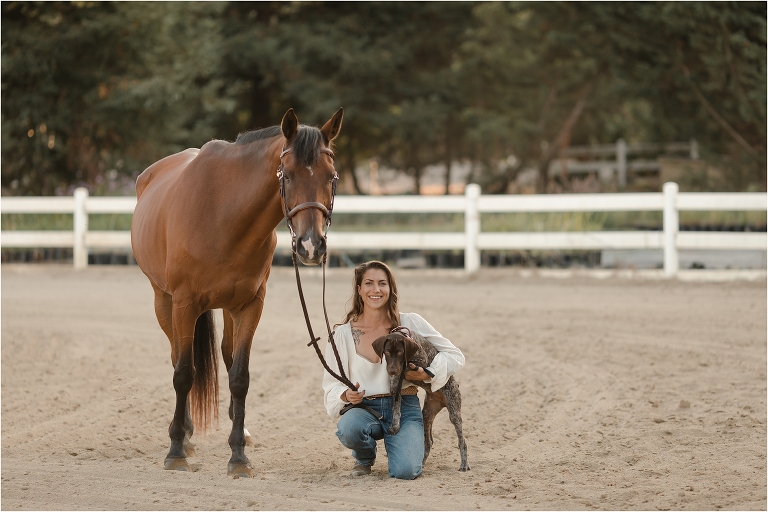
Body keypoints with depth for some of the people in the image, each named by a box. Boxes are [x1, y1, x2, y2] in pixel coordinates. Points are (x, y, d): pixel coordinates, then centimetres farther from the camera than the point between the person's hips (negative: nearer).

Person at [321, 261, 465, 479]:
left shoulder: (410, 323, -2)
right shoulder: (343, 334, 0)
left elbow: (455, 356, 4)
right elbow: (332, 383, 5)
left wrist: (428, 374, -13)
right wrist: (346, 395, -17)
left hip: (404, 407, 0)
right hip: (364, 407, 0)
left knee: (405, 471, -27)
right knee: (349, 428, -38)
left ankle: (396, 445, 14)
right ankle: (365, 457, 2)